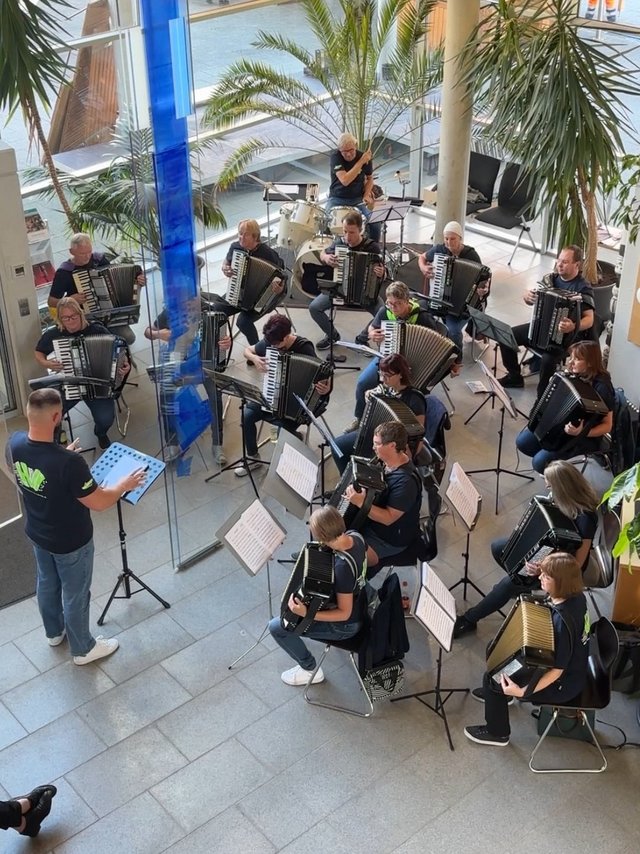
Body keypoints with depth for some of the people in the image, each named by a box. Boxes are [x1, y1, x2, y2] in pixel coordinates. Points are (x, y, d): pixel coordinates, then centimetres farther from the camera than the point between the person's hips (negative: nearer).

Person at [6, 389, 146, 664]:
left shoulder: (15, 444, -19)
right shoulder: (68, 463, -39)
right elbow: (99, 502, -26)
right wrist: (125, 484, -9)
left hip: (37, 533, 7)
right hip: (70, 542, -7)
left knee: (46, 584, 30)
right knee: (75, 595, 17)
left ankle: (54, 632, 55)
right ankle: (83, 649, 40)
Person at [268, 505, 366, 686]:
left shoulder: (343, 567, -40)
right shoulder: (355, 536, -17)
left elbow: (345, 613, -29)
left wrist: (305, 614, -38)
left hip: (344, 625, -8)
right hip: (357, 602, 8)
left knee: (276, 627, -2)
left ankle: (310, 669, 16)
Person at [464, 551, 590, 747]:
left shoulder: (562, 621, -37)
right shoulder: (575, 595, -11)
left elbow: (557, 670, -31)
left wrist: (522, 692, -33)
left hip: (562, 684, -9)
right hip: (571, 669, 9)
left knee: (492, 678, -1)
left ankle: (497, 733, 21)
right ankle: (496, 693, 43)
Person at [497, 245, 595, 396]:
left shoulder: (583, 288, -15)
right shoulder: (551, 279, 3)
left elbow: (589, 319, -23)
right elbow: (531, 300, 14)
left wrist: (574, 327, -43)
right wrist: (527, 296, -11)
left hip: (564, 336, -7)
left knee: (548, 360, -33)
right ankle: (514, 377, 16)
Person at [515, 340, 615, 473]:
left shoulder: (601, 387, -24)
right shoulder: (575, 375, -1)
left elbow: (607, 426, -21)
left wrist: (581, 432, -36)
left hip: (585, 437, -8)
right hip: (559, 423, 8)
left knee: (540, 462, -21)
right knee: (522, 442, -4)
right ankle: (555, 459, 16)